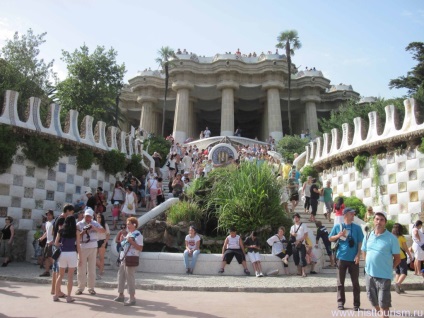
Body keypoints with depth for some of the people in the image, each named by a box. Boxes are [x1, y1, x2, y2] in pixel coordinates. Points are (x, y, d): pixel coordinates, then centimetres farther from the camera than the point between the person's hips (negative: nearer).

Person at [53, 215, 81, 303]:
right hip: (72, 254, -3)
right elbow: (78, 245, -3)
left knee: (60, 275, 16)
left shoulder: (61, 231, 6)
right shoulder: (76, 232, -2)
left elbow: (56, 243, 3)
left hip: (62, 253, 3)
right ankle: (68, 296, 5)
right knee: (70, 276, 4)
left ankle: (56, 295, 19)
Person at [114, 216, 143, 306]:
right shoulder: (128, 234, 16)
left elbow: (140, 248, -19)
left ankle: (132, 298, 5)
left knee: (130, 278, -4)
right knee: (121, 276, 15)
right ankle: (121, 295, 29)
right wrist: (122, 240, 8)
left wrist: (131, 241, -26)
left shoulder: (138, 235, -12)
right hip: (124, 258, 9)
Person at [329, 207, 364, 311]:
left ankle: (356, 303, 15)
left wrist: (358, 255, -9)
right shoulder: (337, 227, 2)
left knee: (355, 282, 6)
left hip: (353, 258, 0)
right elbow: (330, 239, 8)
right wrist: (339, 235, -10)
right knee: (340, 282, 6)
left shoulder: (357, 227, 1)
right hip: (341, 258, 0)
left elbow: (360, 242, 0)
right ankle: (341, 302, 16)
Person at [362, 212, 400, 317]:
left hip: (384, 276, -5)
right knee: (374, 301, 21)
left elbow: (397, 258, -4)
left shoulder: (391, 238, -10)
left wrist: (388, 268, -5)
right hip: (369, 274, 5)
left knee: (384, 305, 1)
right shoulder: (368, 236, 4)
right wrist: (370, 265, 9)